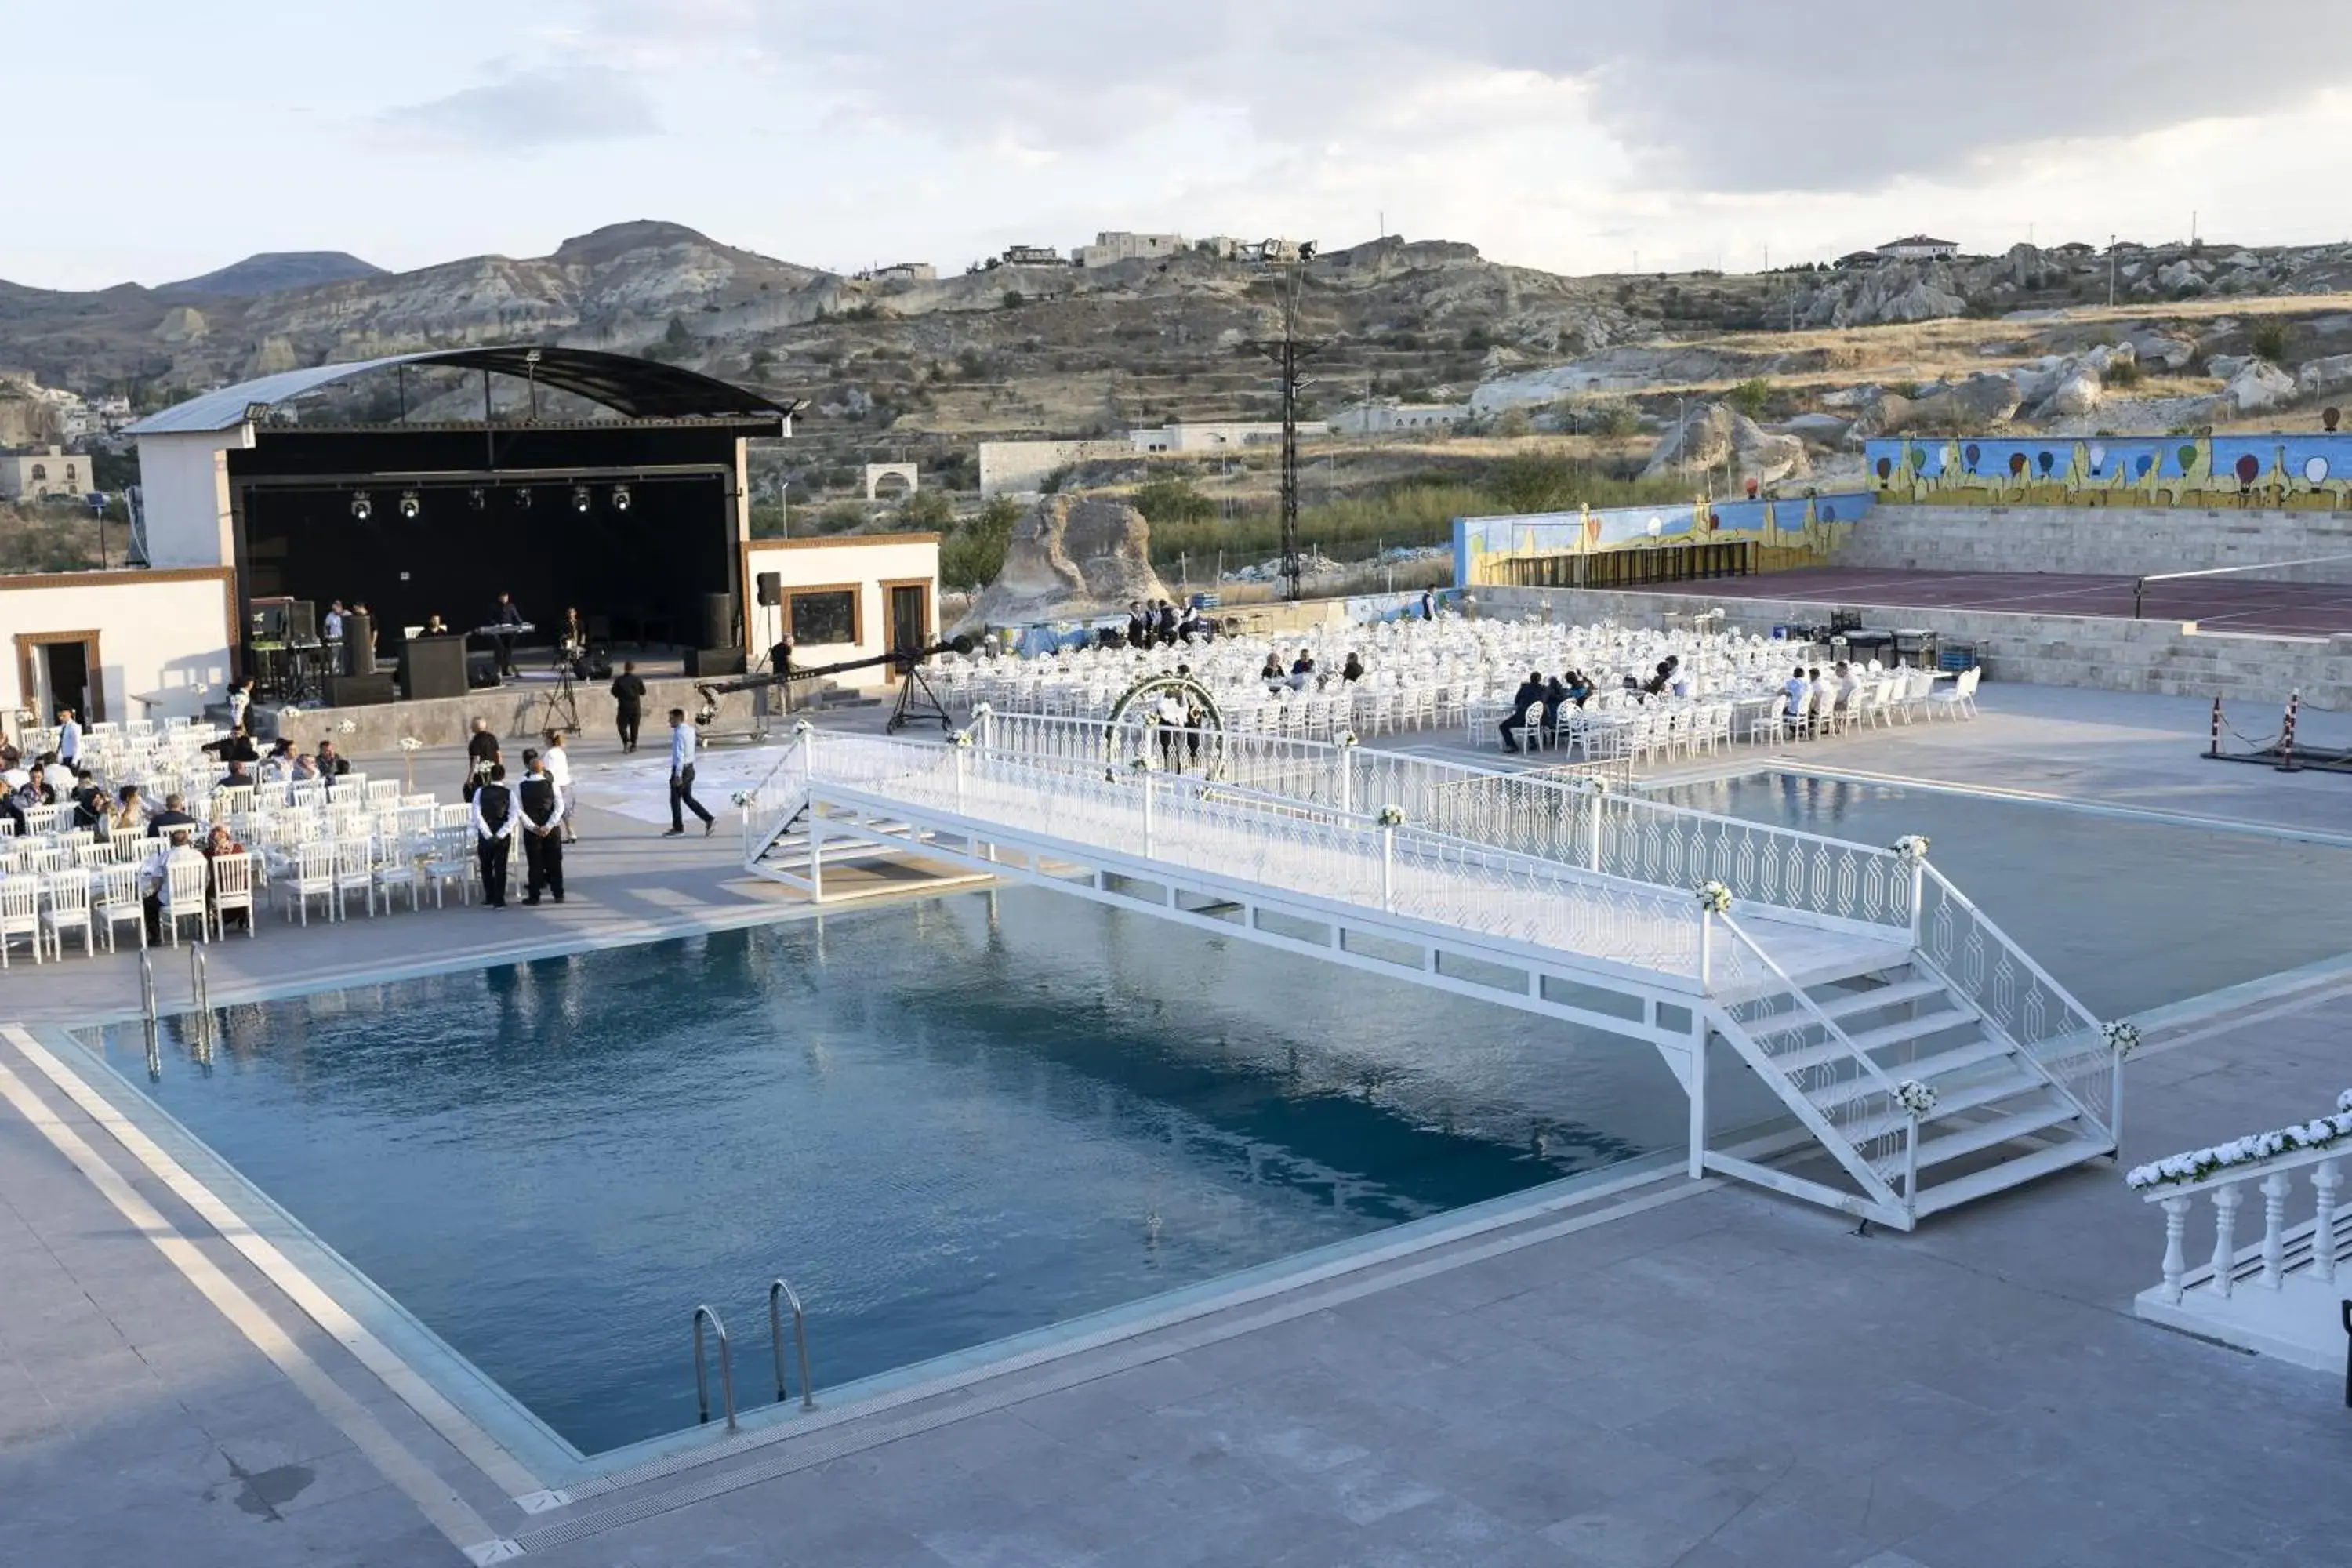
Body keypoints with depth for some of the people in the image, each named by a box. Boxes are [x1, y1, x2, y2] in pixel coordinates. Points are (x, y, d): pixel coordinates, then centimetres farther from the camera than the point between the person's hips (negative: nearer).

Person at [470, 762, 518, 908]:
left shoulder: (481, 791, -6)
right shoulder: (509, 794, -5)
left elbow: (477, 815, -11)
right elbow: (513, 818, -12)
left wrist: (488, 835, -11)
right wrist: (500, 834, -13)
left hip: (485, 835, 0)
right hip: (503, 836, 0)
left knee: (486, 867, 15)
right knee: (500, 868, 5)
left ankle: (489, 898, 20)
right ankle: (499, 901, 4)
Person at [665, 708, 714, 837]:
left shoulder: (679, 734, -20)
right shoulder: (690, 730, 7)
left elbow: (679, 755, -24)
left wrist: (678, 775, -25)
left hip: (681, 769, -9)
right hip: (690, 768, 9)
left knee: (675, 799, 6)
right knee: (688, 798, 15)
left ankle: (678, 828, 16)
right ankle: (709, 820, 7)